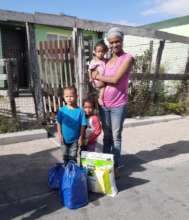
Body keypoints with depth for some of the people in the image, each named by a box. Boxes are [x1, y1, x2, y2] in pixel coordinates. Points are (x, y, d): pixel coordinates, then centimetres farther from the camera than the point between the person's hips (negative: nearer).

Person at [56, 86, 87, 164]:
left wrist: (81, 137, -10)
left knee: (73, 157, 12)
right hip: (64, 138, 2)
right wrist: (59, 135, -5)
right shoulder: (61, 110, -10)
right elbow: (59, 123, -3)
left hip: (75, 139, -2)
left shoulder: (80, 111, -15)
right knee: (65, 156, 20)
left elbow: (83, 125, -10)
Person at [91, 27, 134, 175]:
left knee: (116, 136, 7)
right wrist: (96, 77, -11)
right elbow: (99, 83, 9)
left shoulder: (128, 58, -8)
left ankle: (116, 165, 23)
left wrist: (97, 76, -6)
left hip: (118, 105, -5)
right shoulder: (107, 60, 10)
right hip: (104, 103, 5)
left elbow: (115, 79, -18)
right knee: (107, 135, 15)